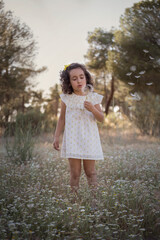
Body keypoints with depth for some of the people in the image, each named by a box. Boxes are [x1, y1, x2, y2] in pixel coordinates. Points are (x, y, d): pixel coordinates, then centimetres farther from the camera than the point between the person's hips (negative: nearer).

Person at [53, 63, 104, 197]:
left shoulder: (93, 98, 3)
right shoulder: (66, 99, 4)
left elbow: (101, 119, 4)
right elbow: (62, 118, 12)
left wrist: (93, 109, -15)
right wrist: (56, 137, 9)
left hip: (89, 139, 0)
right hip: (72, 139, 0)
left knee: (90, 171, 3)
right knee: (75, 172, -1)